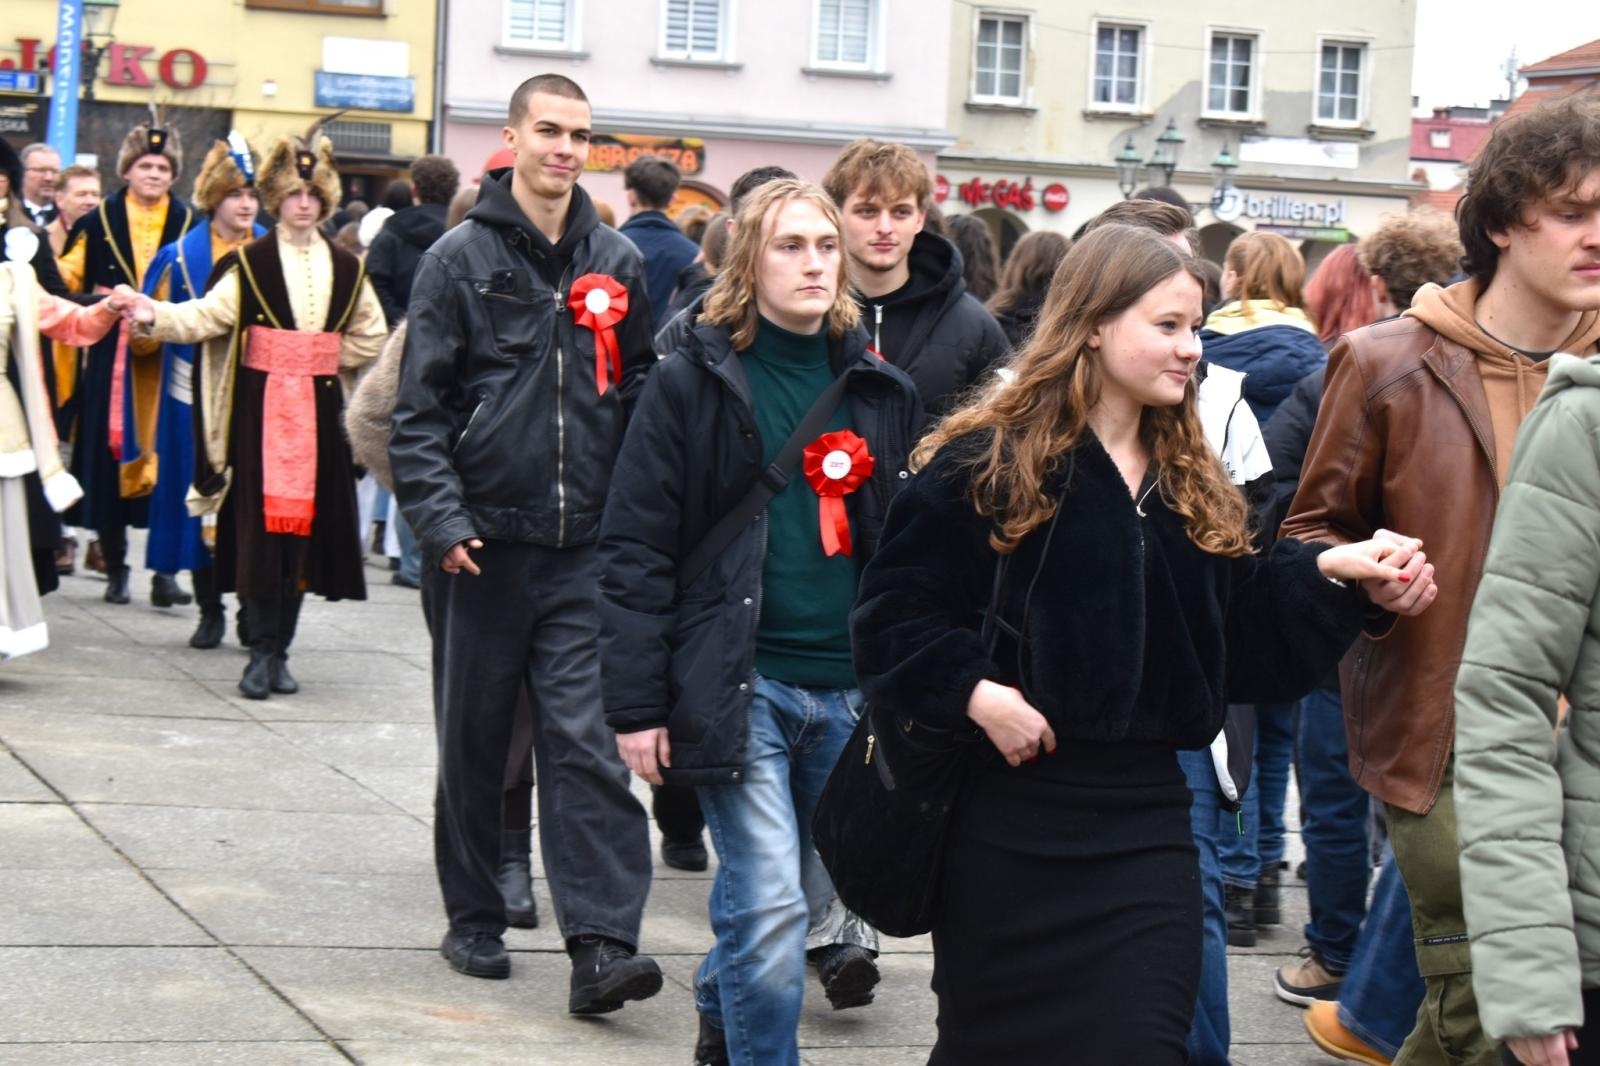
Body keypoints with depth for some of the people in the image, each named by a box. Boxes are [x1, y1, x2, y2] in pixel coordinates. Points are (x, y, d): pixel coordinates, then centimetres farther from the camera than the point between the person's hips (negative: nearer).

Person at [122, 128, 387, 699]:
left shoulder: (346, 268, 10)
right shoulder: (249, 263, 1)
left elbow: (369, 337, 19)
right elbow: (207, 315, -10)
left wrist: (325, 360, 7)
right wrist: (156, 314, -26)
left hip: (319, 409, 3)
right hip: (261, 407, -3)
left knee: (305, 521, 3)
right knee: (261, 522, -7)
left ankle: (279, 650, 10)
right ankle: (263, 650, -4)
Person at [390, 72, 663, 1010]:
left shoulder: (617, 263, 8)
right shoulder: (461, 258, -1)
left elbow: (642, 394, 15)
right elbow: (420, 405, -3)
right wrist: (441, 519, -13)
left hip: (586, 548, 1)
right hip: (484, 544, -1)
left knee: (586, 740, -7)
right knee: (475, 742, 10)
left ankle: (602, 943, -10)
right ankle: (475, 919, 24)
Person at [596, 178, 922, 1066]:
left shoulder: (881, 392, 10)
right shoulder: (693, 382, -2)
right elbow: (635, 550, -4)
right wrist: (637, 705, -9)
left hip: (848, 689, 4)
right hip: (739, 684, -4)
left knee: (796, 892, 16)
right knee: (771, 906, -13)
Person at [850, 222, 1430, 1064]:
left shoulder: (1192, 486, 11)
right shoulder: (985, 462, -7)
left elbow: (1243, 639, 10)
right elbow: (891, 614, -8)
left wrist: (1326, 573, -4)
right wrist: (975, 693, -21)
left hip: (1144, 818, 4)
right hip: (1009, 814, -4)